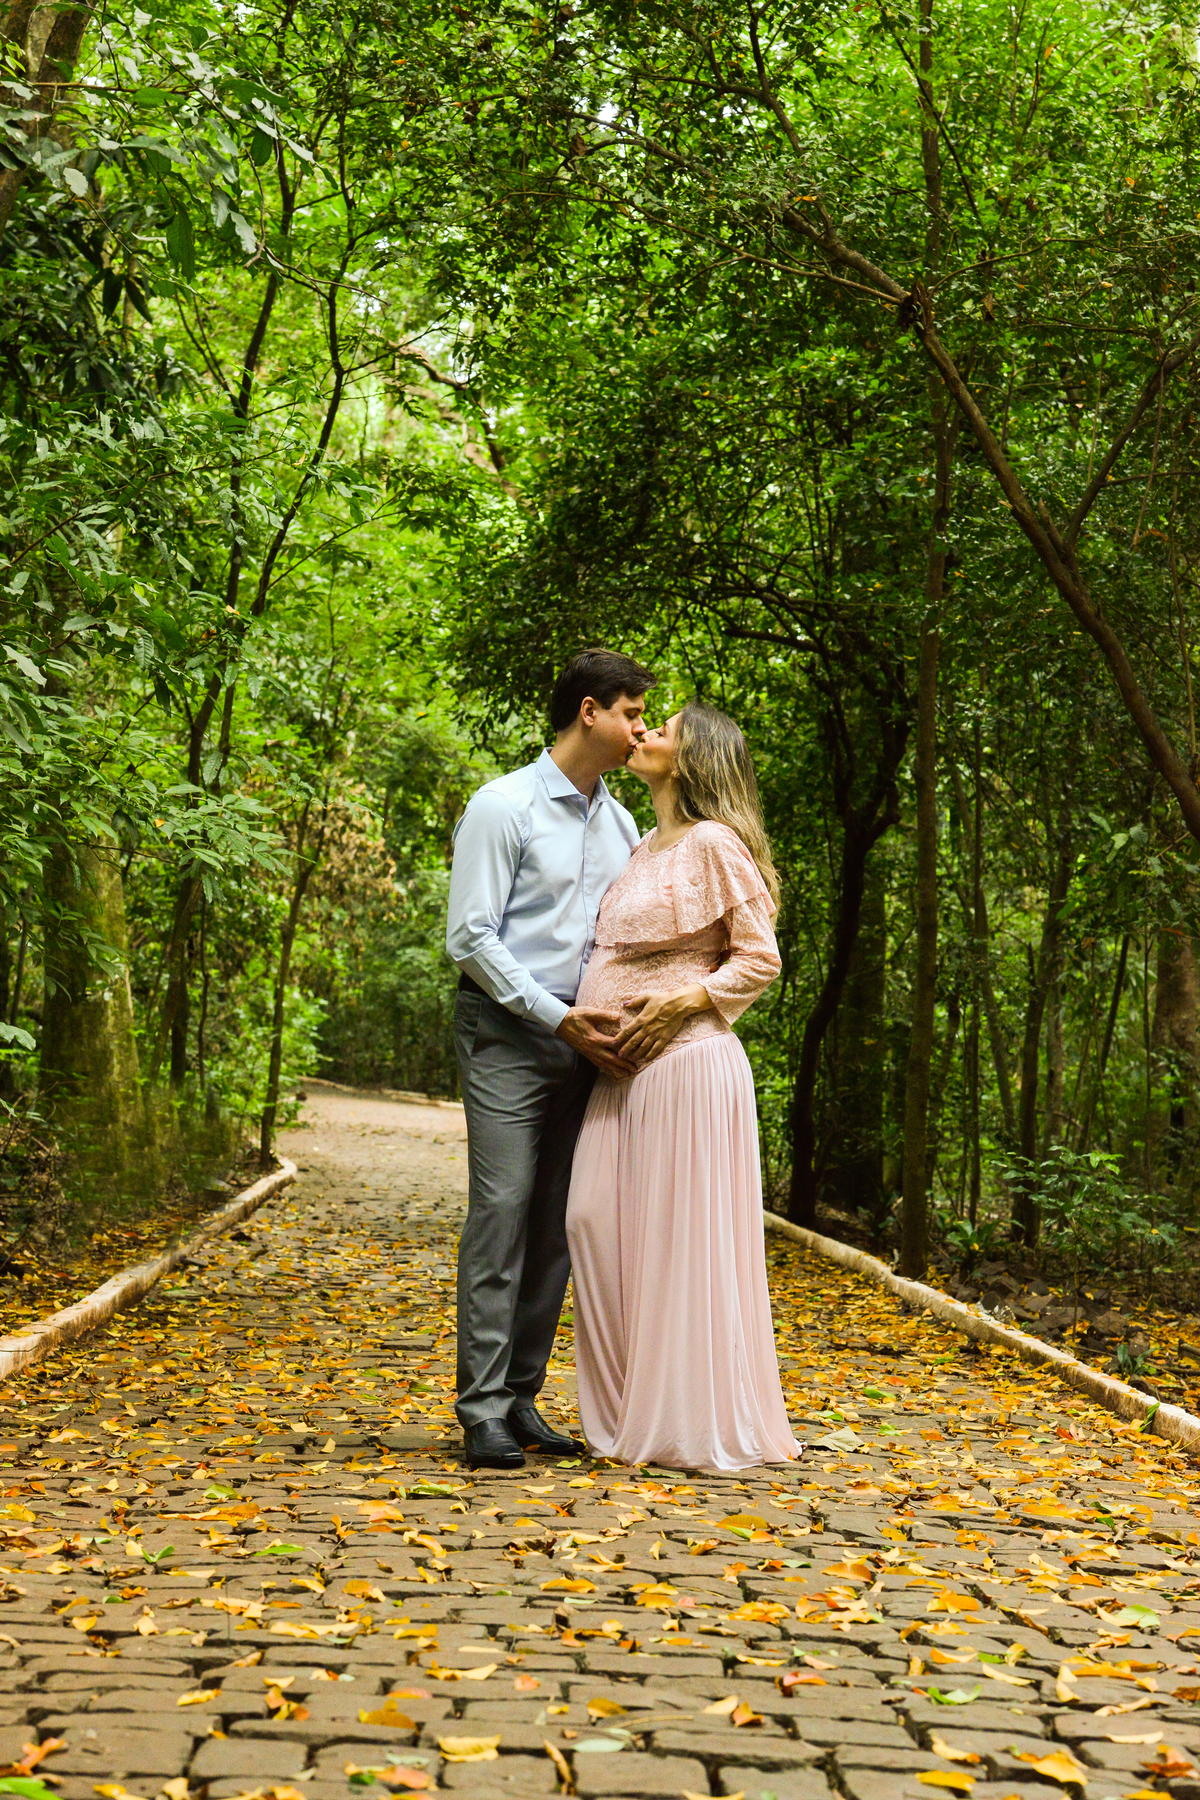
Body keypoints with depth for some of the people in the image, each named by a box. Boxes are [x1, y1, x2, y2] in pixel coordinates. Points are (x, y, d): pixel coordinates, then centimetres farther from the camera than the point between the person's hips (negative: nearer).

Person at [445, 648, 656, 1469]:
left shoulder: (621, 824, 14)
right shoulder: (504, 807, -6)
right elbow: (471, 935, -10)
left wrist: (618, 1020, 1)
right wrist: (560, 1018, -15)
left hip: (582, 1040, 6)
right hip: (508, 1032, -6)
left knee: (557, 1224, 5)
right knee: (502, 1210, -10)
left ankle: (523, 1397, 12)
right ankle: (484, 1409, -6)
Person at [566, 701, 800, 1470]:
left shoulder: (715, 844, -6)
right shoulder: (645, 850, 19)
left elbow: (760, 958, -7)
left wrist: (680, 1003, -17)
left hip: (684, 1062, -8)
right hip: (623, 1067, 8)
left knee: (684, 1237, -4)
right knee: (598, 1224, 5)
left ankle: (700, 1426, 6)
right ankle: (628, 1412, 16)